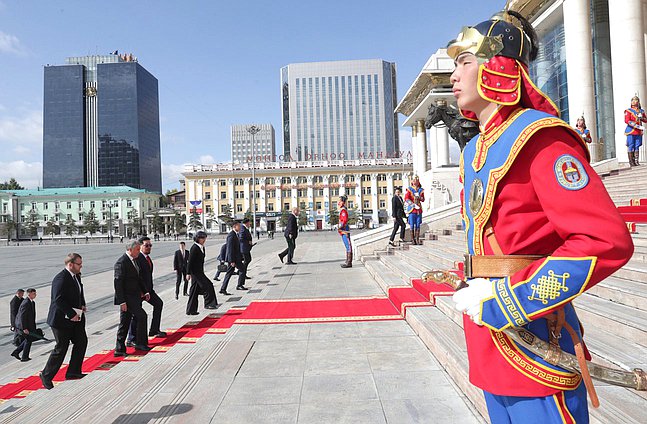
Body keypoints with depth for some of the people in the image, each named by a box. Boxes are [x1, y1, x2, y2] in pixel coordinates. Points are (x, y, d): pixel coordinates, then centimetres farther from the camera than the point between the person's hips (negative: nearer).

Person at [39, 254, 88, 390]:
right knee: (61, 348, 1)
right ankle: (46, 375, 21)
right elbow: (58, 300, -27)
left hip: (76, 317, 9)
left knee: (82, 342, 10)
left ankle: (73, 372, 22)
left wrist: (82, 306, 6)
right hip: (62, 320, -9)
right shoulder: (61, 279, -22)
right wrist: (72, 314, -24)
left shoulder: (76, 276, 8)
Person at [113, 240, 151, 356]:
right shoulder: (121, 262, -17)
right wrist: (122, 301, -22)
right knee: (142, 316, -9)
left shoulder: (134, 260, 11)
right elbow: (118, 282, -20)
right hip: (126, 297, -9)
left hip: (134, 296, 9)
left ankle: (120, 349, 19)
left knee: (125, 323, 12)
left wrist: (145, 291, 14)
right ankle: (141, 343, 5)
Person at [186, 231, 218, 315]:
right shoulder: (194, 248, -15)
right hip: (195, 272, -9)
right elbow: (190, 261, -16)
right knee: (207, 285, -8)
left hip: (199, 272, 9)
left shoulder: (202, 247, 12)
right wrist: (188, 273, -17)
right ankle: (209, 304, 2)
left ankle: (191, 310, 17)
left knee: (195, 291, 11)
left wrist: (202, 272, 22)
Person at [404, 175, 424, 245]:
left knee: (418, 225, 4)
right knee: (412, 225, -2)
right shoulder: (409, 189, 1)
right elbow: (406, 198, -8)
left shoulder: (421, 189, 14)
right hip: (412, 209, -4)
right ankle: (413, 239, 4)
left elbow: (423, 199, 14)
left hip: (419, 209, 4)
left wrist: (419, 197, -8)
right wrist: (412, 204, -19)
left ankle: (417, 239, 9)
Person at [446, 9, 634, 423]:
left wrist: (504, 298, -22)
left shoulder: (540, 137, -15)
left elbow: (609, 242, -23)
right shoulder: (475, 150, 10)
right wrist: (474, 292, 8)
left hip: (534, 347, -8)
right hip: (489, 344, 8)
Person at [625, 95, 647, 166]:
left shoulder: (641, 111, 16)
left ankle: (636, 161, 9)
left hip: (639, 132, 5)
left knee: (637, 147, 6)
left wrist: (641, 118, -4)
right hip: (631, 131, -5)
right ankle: (631, 162, 0)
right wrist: (637, 126, -19)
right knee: (631, 146, -5)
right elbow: (627, 121, -11)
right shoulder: (628, 111, 0)